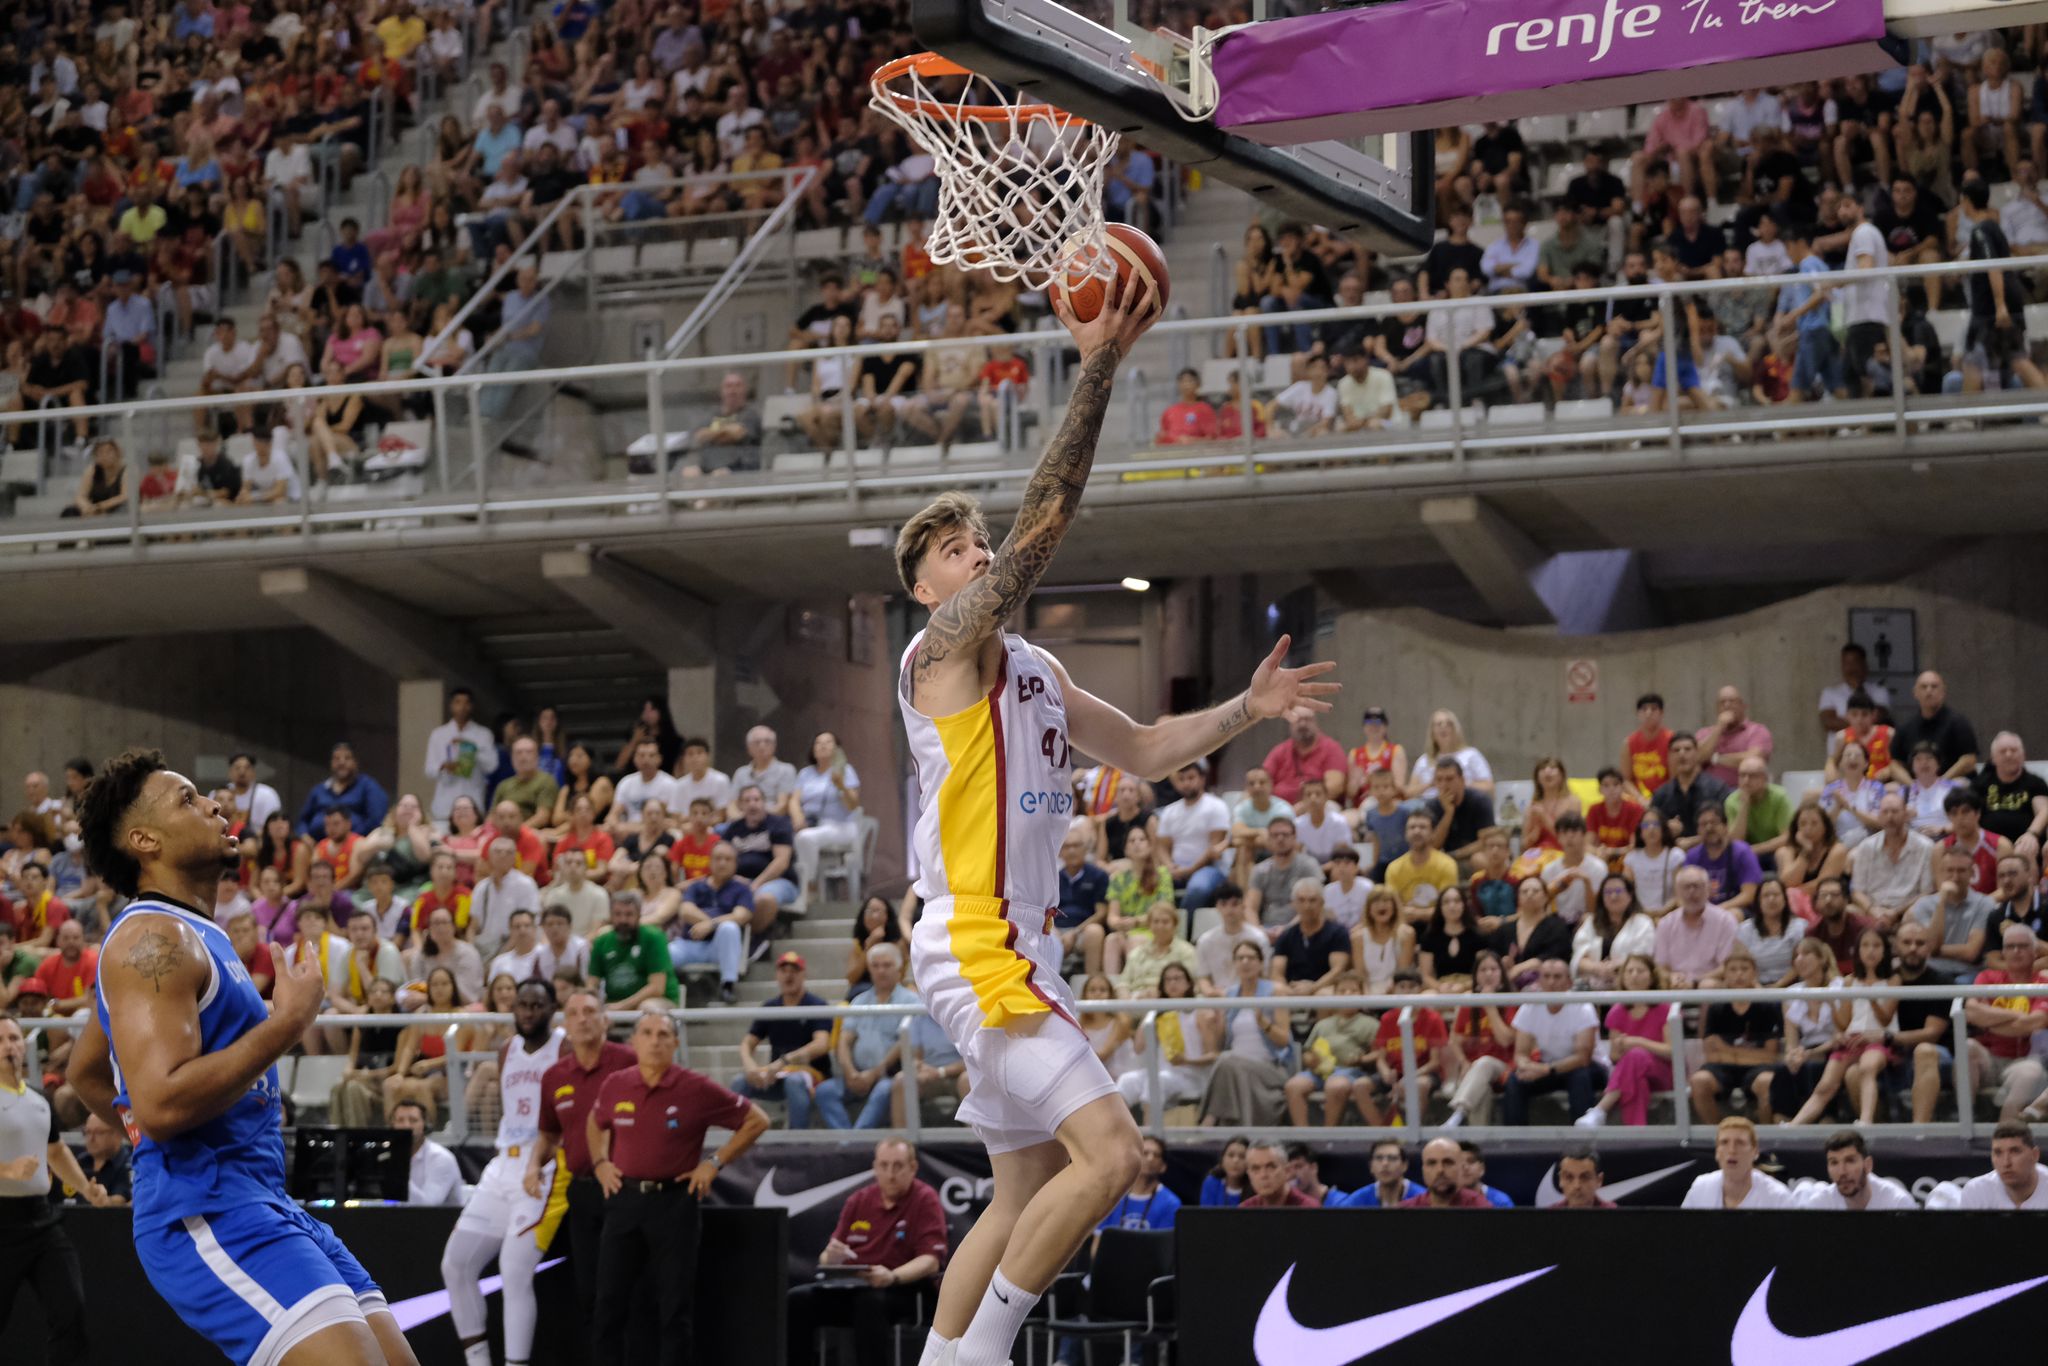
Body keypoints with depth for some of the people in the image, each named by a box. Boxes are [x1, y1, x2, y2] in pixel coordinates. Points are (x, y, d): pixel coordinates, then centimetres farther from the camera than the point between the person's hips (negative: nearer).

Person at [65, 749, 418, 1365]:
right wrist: (287, 1024, -16)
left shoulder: (195, 937, 21)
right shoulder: (154, 939, -11)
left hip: (265, 1202, 11)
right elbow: (159, 1102, -24)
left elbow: (86, 1072, 34)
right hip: (205, 1213, -11)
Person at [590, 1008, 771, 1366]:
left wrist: (714, 1163, -3)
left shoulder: (697, 1089, -8)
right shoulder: (615, 1086, 3)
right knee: (610, 1298, 6)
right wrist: (600, 1163, 12)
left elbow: (756, 1120, 0)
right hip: (624, 1198, 3)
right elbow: (596, 1123, 26)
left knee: (675, 1306, 1)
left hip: (673, 1200, -3)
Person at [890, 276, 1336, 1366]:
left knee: (1027, 1198, 12)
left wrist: (1245, 711, 8)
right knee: (1109, 1150, -19)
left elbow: (1141, 750, 25)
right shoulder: (943, 651, -8)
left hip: (1025, 953, 10)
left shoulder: (1034, 673, 19)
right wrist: (1096, 368, -21)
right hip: (975, 947, -10)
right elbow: (1043, 524, -18)